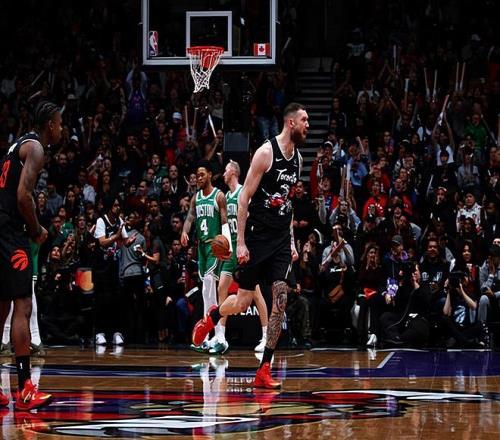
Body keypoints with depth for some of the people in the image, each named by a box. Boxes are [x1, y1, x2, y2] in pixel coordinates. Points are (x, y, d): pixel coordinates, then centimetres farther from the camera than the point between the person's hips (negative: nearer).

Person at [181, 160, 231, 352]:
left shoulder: (219, 196, -5)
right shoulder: (196, 197, 14)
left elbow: (224, 222, -10)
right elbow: (190, 216, 6)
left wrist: (227, 244, -22)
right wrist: (185, 232, -16)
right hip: (201, 243, 7)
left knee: (208, 280, -19)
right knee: (208, 287, 7)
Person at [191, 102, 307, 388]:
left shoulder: (297, 158, 9)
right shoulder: (266, 152, -13)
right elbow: (244, 198, -13)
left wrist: (292, 242, 16)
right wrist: (240, 243, -16)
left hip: (281, 239, 6)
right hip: (257, 236, -6)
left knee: (281, 300, -7)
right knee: (243, 302, 1)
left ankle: (265, 371, -5)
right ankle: (211, 318, 36)